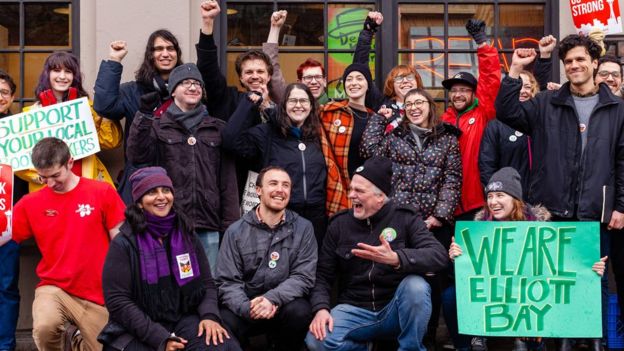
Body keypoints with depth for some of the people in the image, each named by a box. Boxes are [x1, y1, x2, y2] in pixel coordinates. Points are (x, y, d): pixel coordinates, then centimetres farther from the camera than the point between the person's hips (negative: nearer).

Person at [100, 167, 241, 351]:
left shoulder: (187, 236, 9)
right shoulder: (124, 243, -5)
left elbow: (206, 283, 10)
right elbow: (118, 301, -10)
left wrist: (210, 316, -11)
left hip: (184, 319, 3)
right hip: (139, 331, -3)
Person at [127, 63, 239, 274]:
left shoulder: (217, 129, 13)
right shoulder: (158, 127, 8)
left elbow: (228, 181, 10)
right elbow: (137, 156, -10)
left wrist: (230, 225, 4)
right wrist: (143, 116, -18)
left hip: (208, 227, 2)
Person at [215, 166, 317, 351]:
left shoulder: (303, 228, 1)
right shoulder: (236, 231, 0)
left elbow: (303, 277, -6)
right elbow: (227, 281, -5)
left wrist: (272, 298, -23)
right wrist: (246, 307, -26)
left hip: (285, 302, 1)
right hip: (246, 304, -1)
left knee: (299, 312, -32)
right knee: (225, 325, -31)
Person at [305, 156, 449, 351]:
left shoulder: (406, 218, -4)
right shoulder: (339, 224, 3)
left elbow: (439, 256, -20)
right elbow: (322, 275, 4)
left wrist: (395, 258, -36)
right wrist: (321, 309, -16)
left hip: (396, 311, -1)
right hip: (355, 310, 1)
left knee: (416, 285, -33)